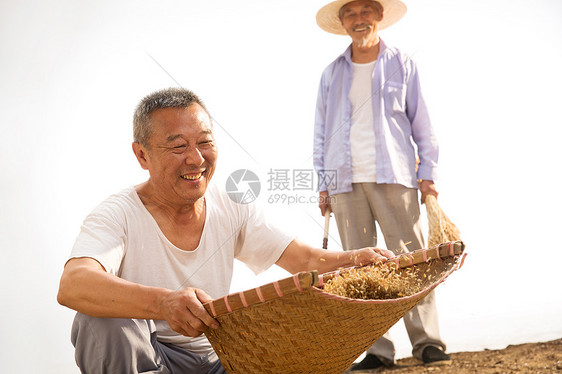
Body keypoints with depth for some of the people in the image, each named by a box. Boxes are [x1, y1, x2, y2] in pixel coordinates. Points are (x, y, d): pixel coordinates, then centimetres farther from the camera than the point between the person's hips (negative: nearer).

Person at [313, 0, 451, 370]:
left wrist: (427, 174, 1)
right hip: (346, 180, 2)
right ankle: (377, 351, 4)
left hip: (394, 177, -2)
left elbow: (421, 124, 10)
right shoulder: (332, 74, 16)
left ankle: (427, 342, 2)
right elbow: (321, 132, 17)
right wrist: (323, 184, 9)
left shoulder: (403, 65, 12)